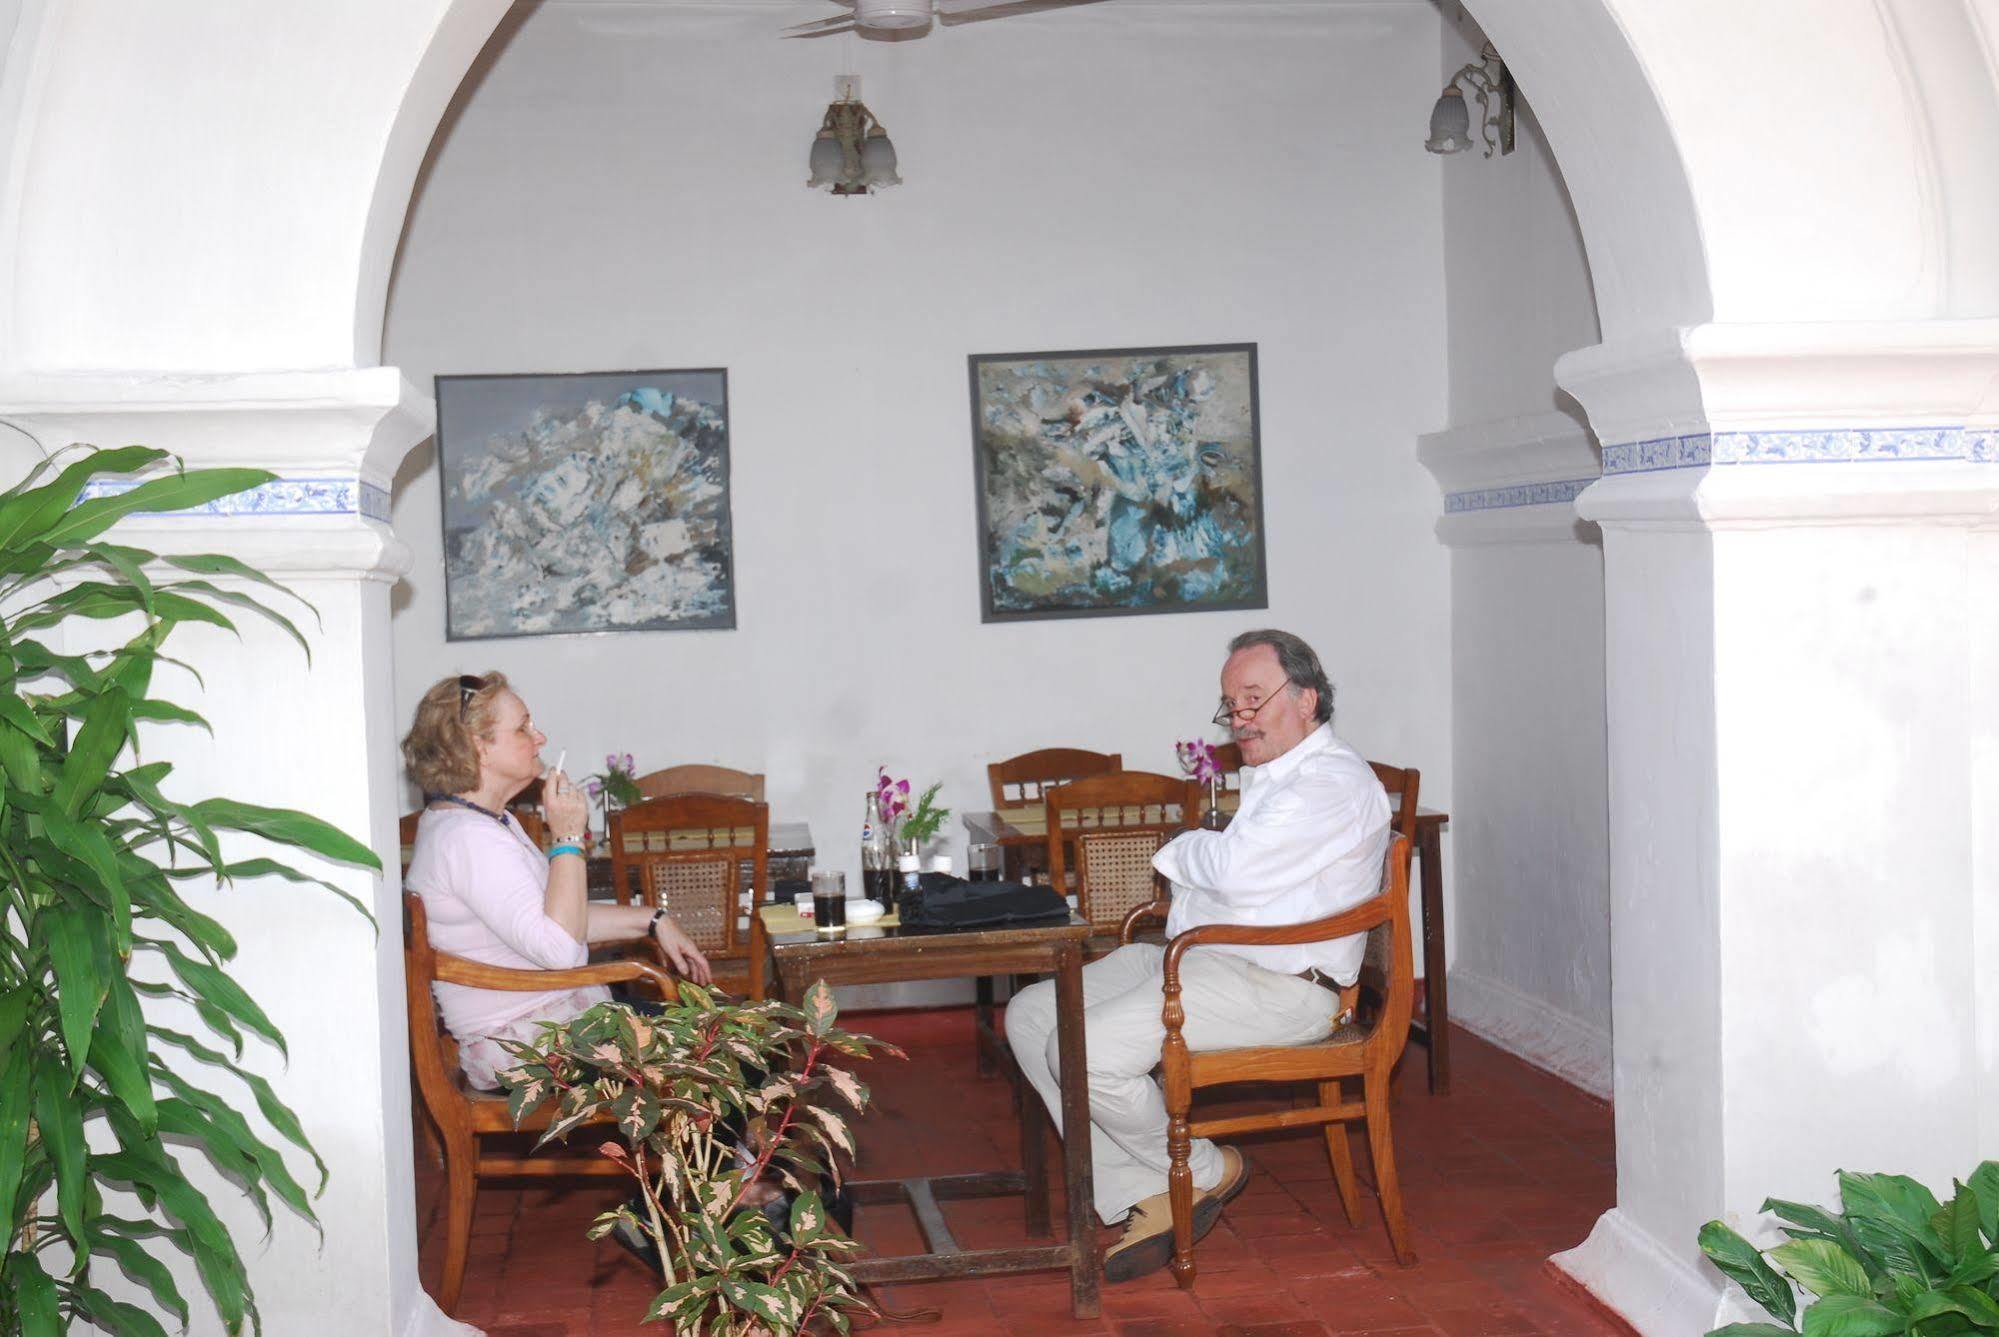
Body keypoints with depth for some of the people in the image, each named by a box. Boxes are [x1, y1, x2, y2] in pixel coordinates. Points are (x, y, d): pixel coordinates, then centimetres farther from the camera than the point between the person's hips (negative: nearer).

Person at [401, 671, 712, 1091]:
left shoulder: (489, 820, 12)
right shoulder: (468, 837, -23)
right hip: (523, 1044, -10)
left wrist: (653, 920, 10)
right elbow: (559, 947, -29)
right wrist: (568, 838, -23)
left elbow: (562, 916, 18)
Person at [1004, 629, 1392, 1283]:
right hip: (1194, 959, 11)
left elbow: (1237, 872, -23)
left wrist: (1182, 850, -3)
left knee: (1087, 1051, -26)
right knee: (1030, 1015, -1)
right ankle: (1145, 1201, -4)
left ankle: (1203, 1173, 1)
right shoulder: (1272, 777, 24)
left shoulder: (1336, 782, -11)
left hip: (1275, 986, -11)